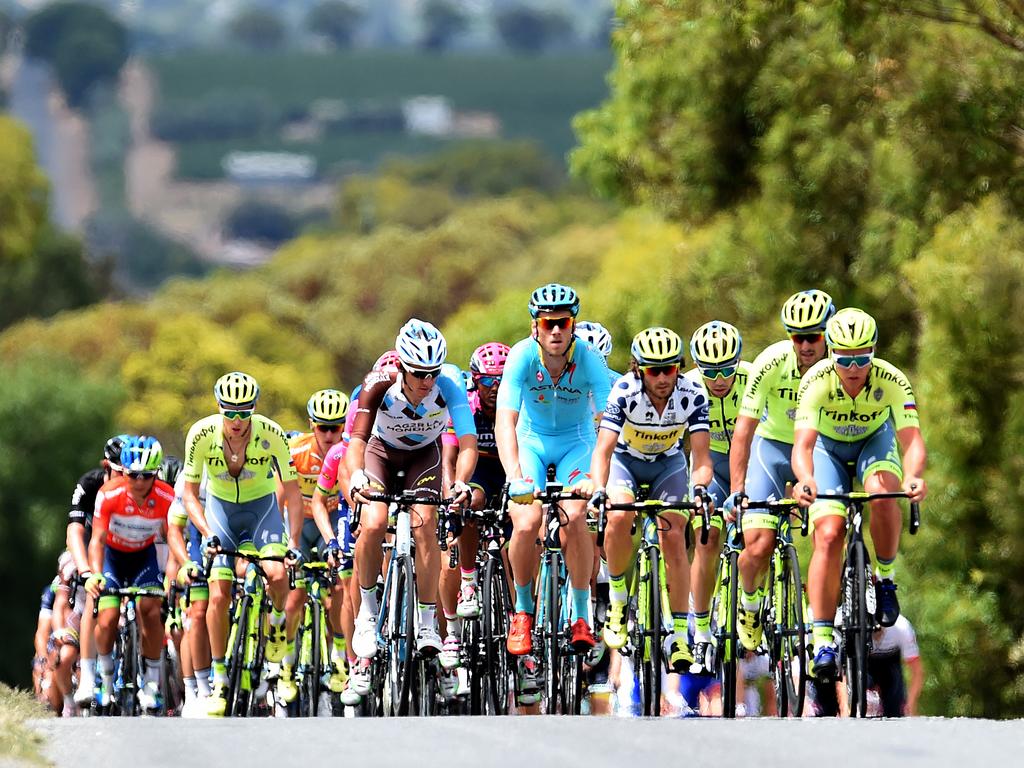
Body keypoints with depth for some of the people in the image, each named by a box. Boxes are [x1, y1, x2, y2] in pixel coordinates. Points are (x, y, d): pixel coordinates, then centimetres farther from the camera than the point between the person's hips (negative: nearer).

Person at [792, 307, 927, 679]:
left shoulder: (892, 381, -31)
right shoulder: (817, 381, -32)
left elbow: (912, 438, -39)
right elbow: (803, 443, -39)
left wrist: (913, 476, -61)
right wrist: (805, 480, -61)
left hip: (874, 441, 0)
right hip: (829, 448, 0)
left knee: (882, 493, -33)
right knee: (829, 535, -19)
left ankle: (885, 577, -8)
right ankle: (823, 642, -17)